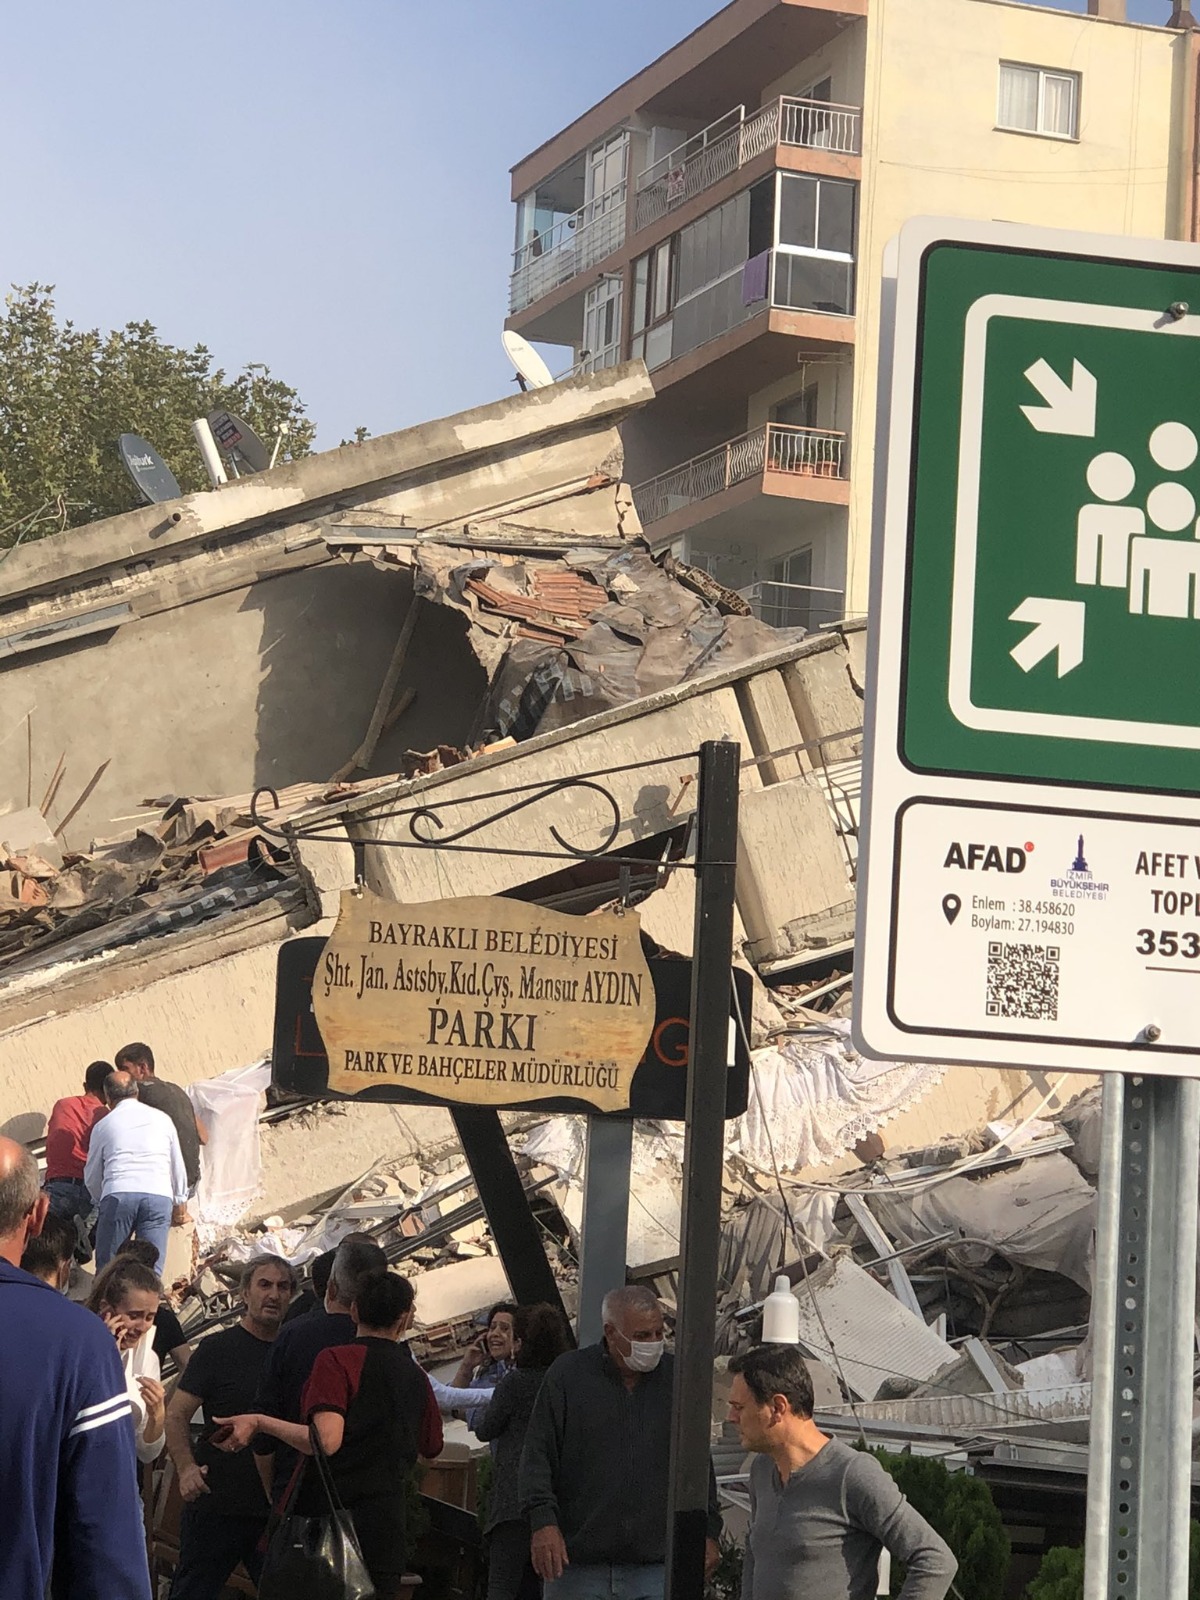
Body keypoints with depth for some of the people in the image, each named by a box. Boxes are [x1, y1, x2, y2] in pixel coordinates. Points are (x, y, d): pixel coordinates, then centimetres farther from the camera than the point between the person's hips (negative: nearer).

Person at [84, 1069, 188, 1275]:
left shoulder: (104, 1126, 15)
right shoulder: (162, 1119, 20)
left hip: (118, 1194, -1)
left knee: (107, 1270, 5)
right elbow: (177, 1166, 27)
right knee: (152, 1271, -2)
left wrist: (102, 1201, 41)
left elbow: (91, 1178, 22)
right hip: (159, 1195, 1)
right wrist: (179, 1200, 41)